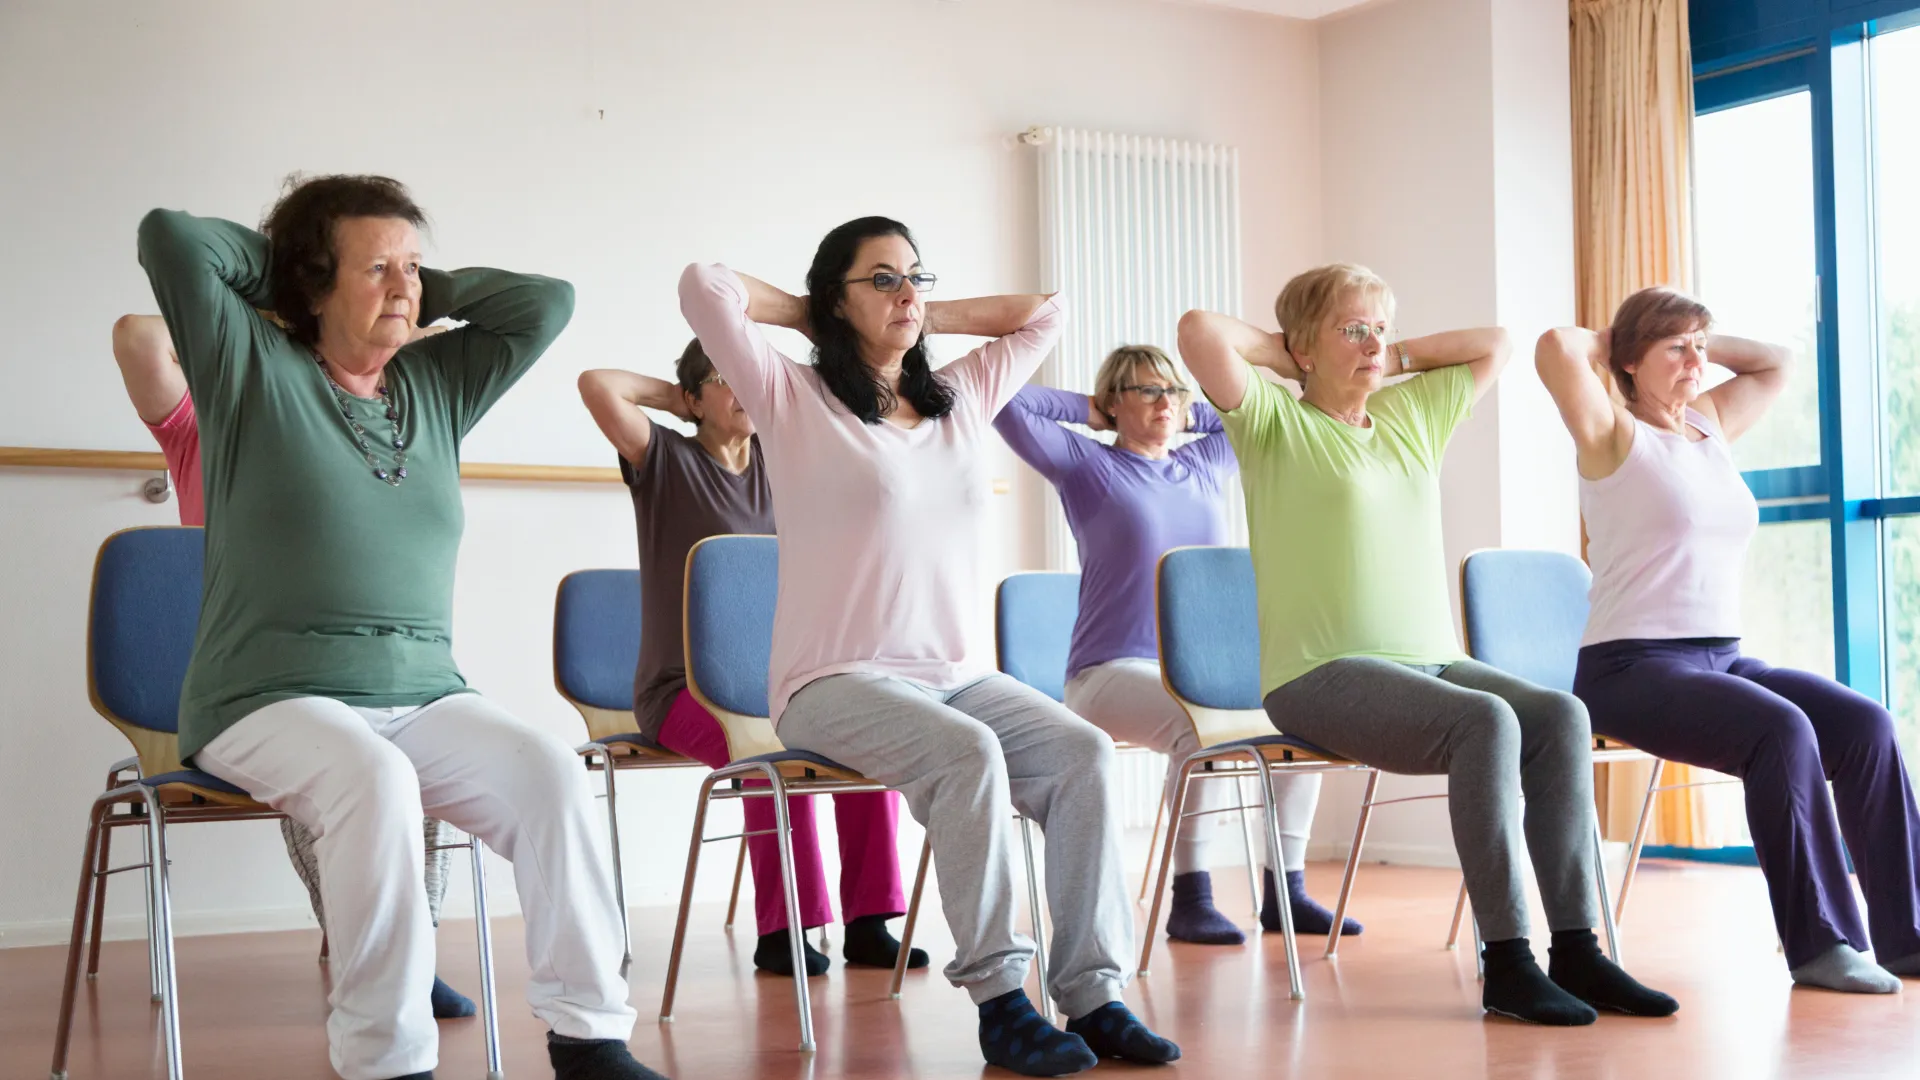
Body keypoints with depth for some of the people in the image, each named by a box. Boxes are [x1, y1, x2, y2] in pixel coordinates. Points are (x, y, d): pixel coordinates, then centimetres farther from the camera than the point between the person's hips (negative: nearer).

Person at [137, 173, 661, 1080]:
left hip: (423, 694, 4)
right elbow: (171, 237, -5)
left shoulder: (438, 386, 18)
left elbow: (545, 302, 17)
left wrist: (429, 289, 16)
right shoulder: (252, 369, 5)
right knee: (373, 781, -37)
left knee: (551, 772, -25)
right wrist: (276, 262, 10)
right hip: (272, 698, -4)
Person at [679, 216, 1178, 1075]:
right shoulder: (795, 401, 2)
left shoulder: (961, 400, 18)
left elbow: (1043, 315, 27)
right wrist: (811, 317, 7)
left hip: (956, 673, 6)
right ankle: (997, 998, -25)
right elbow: (704, 287, -9)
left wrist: (925, 320, 20)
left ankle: (1092, 993, -20)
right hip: (835, 682, -5)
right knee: (969, 754, -34)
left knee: (1084, 752, -21)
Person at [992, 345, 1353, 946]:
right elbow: (1008, 404, -6)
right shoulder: (1086, 465, 4)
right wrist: (1088, 411, 7)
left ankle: (1286, 893, -12)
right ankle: (1190, 899, -27)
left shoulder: (1207, 465, 18)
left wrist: (1188, 414, 20)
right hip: (1112, 671, -6)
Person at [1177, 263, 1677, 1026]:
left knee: (1559, 714, -21)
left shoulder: (1411, 414, 20)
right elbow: (1199, 331, -13)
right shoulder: (1274, 421, 2)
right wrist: (1285, 358, 3)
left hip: (1432, 660, 6)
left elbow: (1495, 344, 30)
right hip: (1323, 675, -6)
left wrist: (1396, 361, 21)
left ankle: (1575, 947, -21)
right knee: (1486, 723, -31)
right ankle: (1506, 961, -26)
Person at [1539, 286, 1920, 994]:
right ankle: (1819, 942, -22)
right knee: (1782, 730, -31)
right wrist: (1605, 344, 2)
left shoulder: (1712, 426, 18)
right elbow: (1556, 349, -18)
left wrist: (1704, 341, 21)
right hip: (1633, 667, -7)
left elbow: (1776, 362, 32)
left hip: (1725, 656, 7)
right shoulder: (1615, 435, -2)